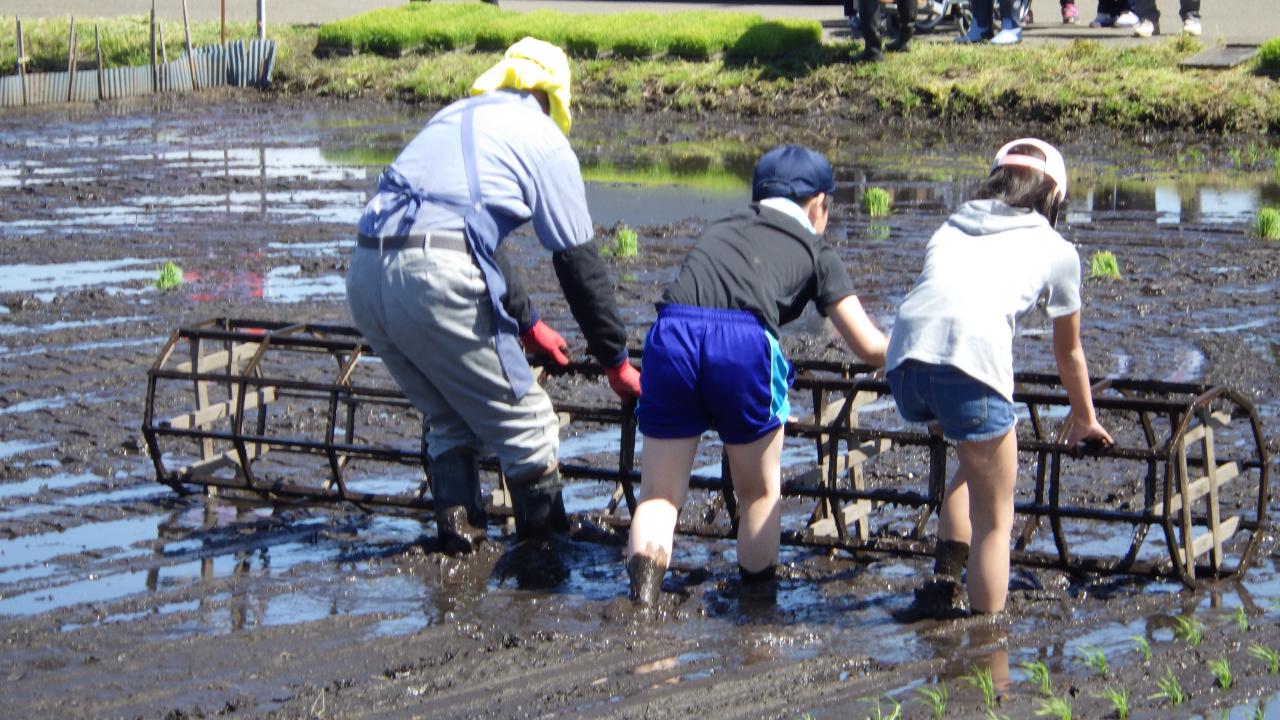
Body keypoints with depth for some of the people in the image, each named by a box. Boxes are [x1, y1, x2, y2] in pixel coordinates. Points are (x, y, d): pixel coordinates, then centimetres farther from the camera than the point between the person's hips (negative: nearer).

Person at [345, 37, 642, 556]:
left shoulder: (453, 117, 30)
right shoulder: (544, 138, 10)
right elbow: (578, 262, 10)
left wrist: (526, 323, 48)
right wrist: (616, 362, 18)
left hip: (365, 274, 7)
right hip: (435, 279, -7)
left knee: (448, 417, 24)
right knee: (525, 422, 9)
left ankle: (457, 533, 24)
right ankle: (546, 547, 15)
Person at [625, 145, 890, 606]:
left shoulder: (720, 229, 34)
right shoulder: (815, 251, 24)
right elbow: (871, 349, 21)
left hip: (672, 332, 2)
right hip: (744, 341, -2)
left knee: (659, 493, 10)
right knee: (760, 494, 19)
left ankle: (642, 593, -12)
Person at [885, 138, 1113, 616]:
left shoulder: (951, 228, 33)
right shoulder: (1056, 250, 24)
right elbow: (1069, 353, 36)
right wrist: (1085, 422, 53)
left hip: (904, 358, 4)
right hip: (971, 360, -4)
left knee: (978, 459, 30)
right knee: (994, 518, 10)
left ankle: (945, 572, 15)